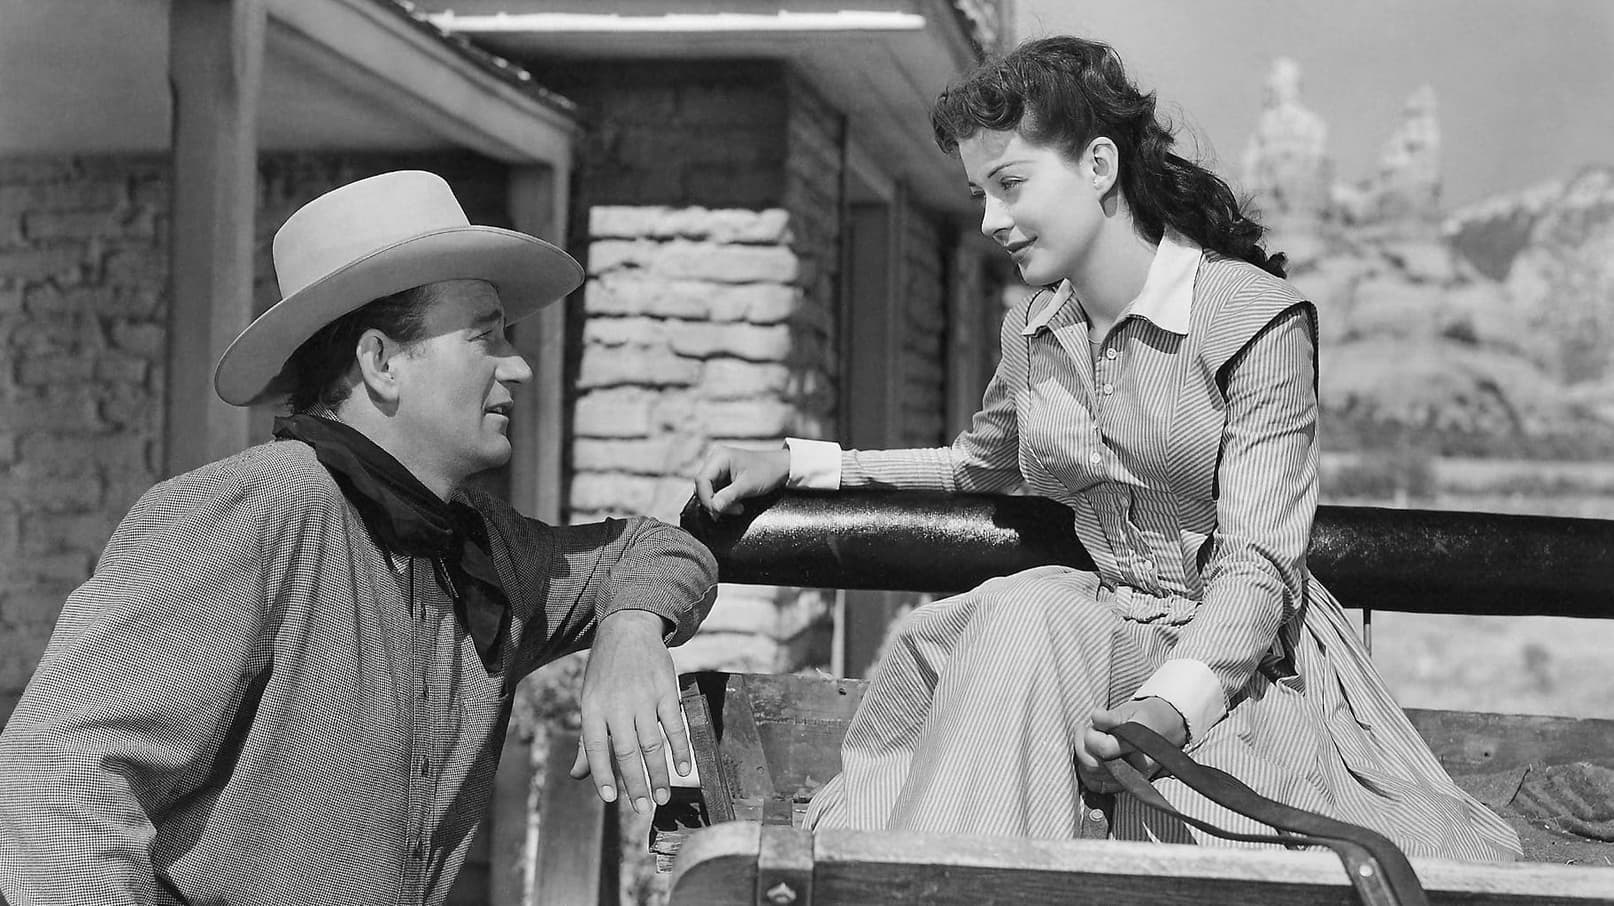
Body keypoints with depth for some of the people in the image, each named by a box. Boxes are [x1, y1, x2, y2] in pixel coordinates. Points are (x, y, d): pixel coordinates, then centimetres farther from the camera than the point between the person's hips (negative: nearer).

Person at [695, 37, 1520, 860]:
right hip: (1110, 633, 6)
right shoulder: (1032, 331, 7)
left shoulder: (1254, 317, -13)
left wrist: (1168, 705, -37)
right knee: (925, 648, -23)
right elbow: (982, 462, 28)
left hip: (1240, 659, -5)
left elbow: (1256, 564, -18)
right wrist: (797, 463, 17)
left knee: (1027, 621, -31)